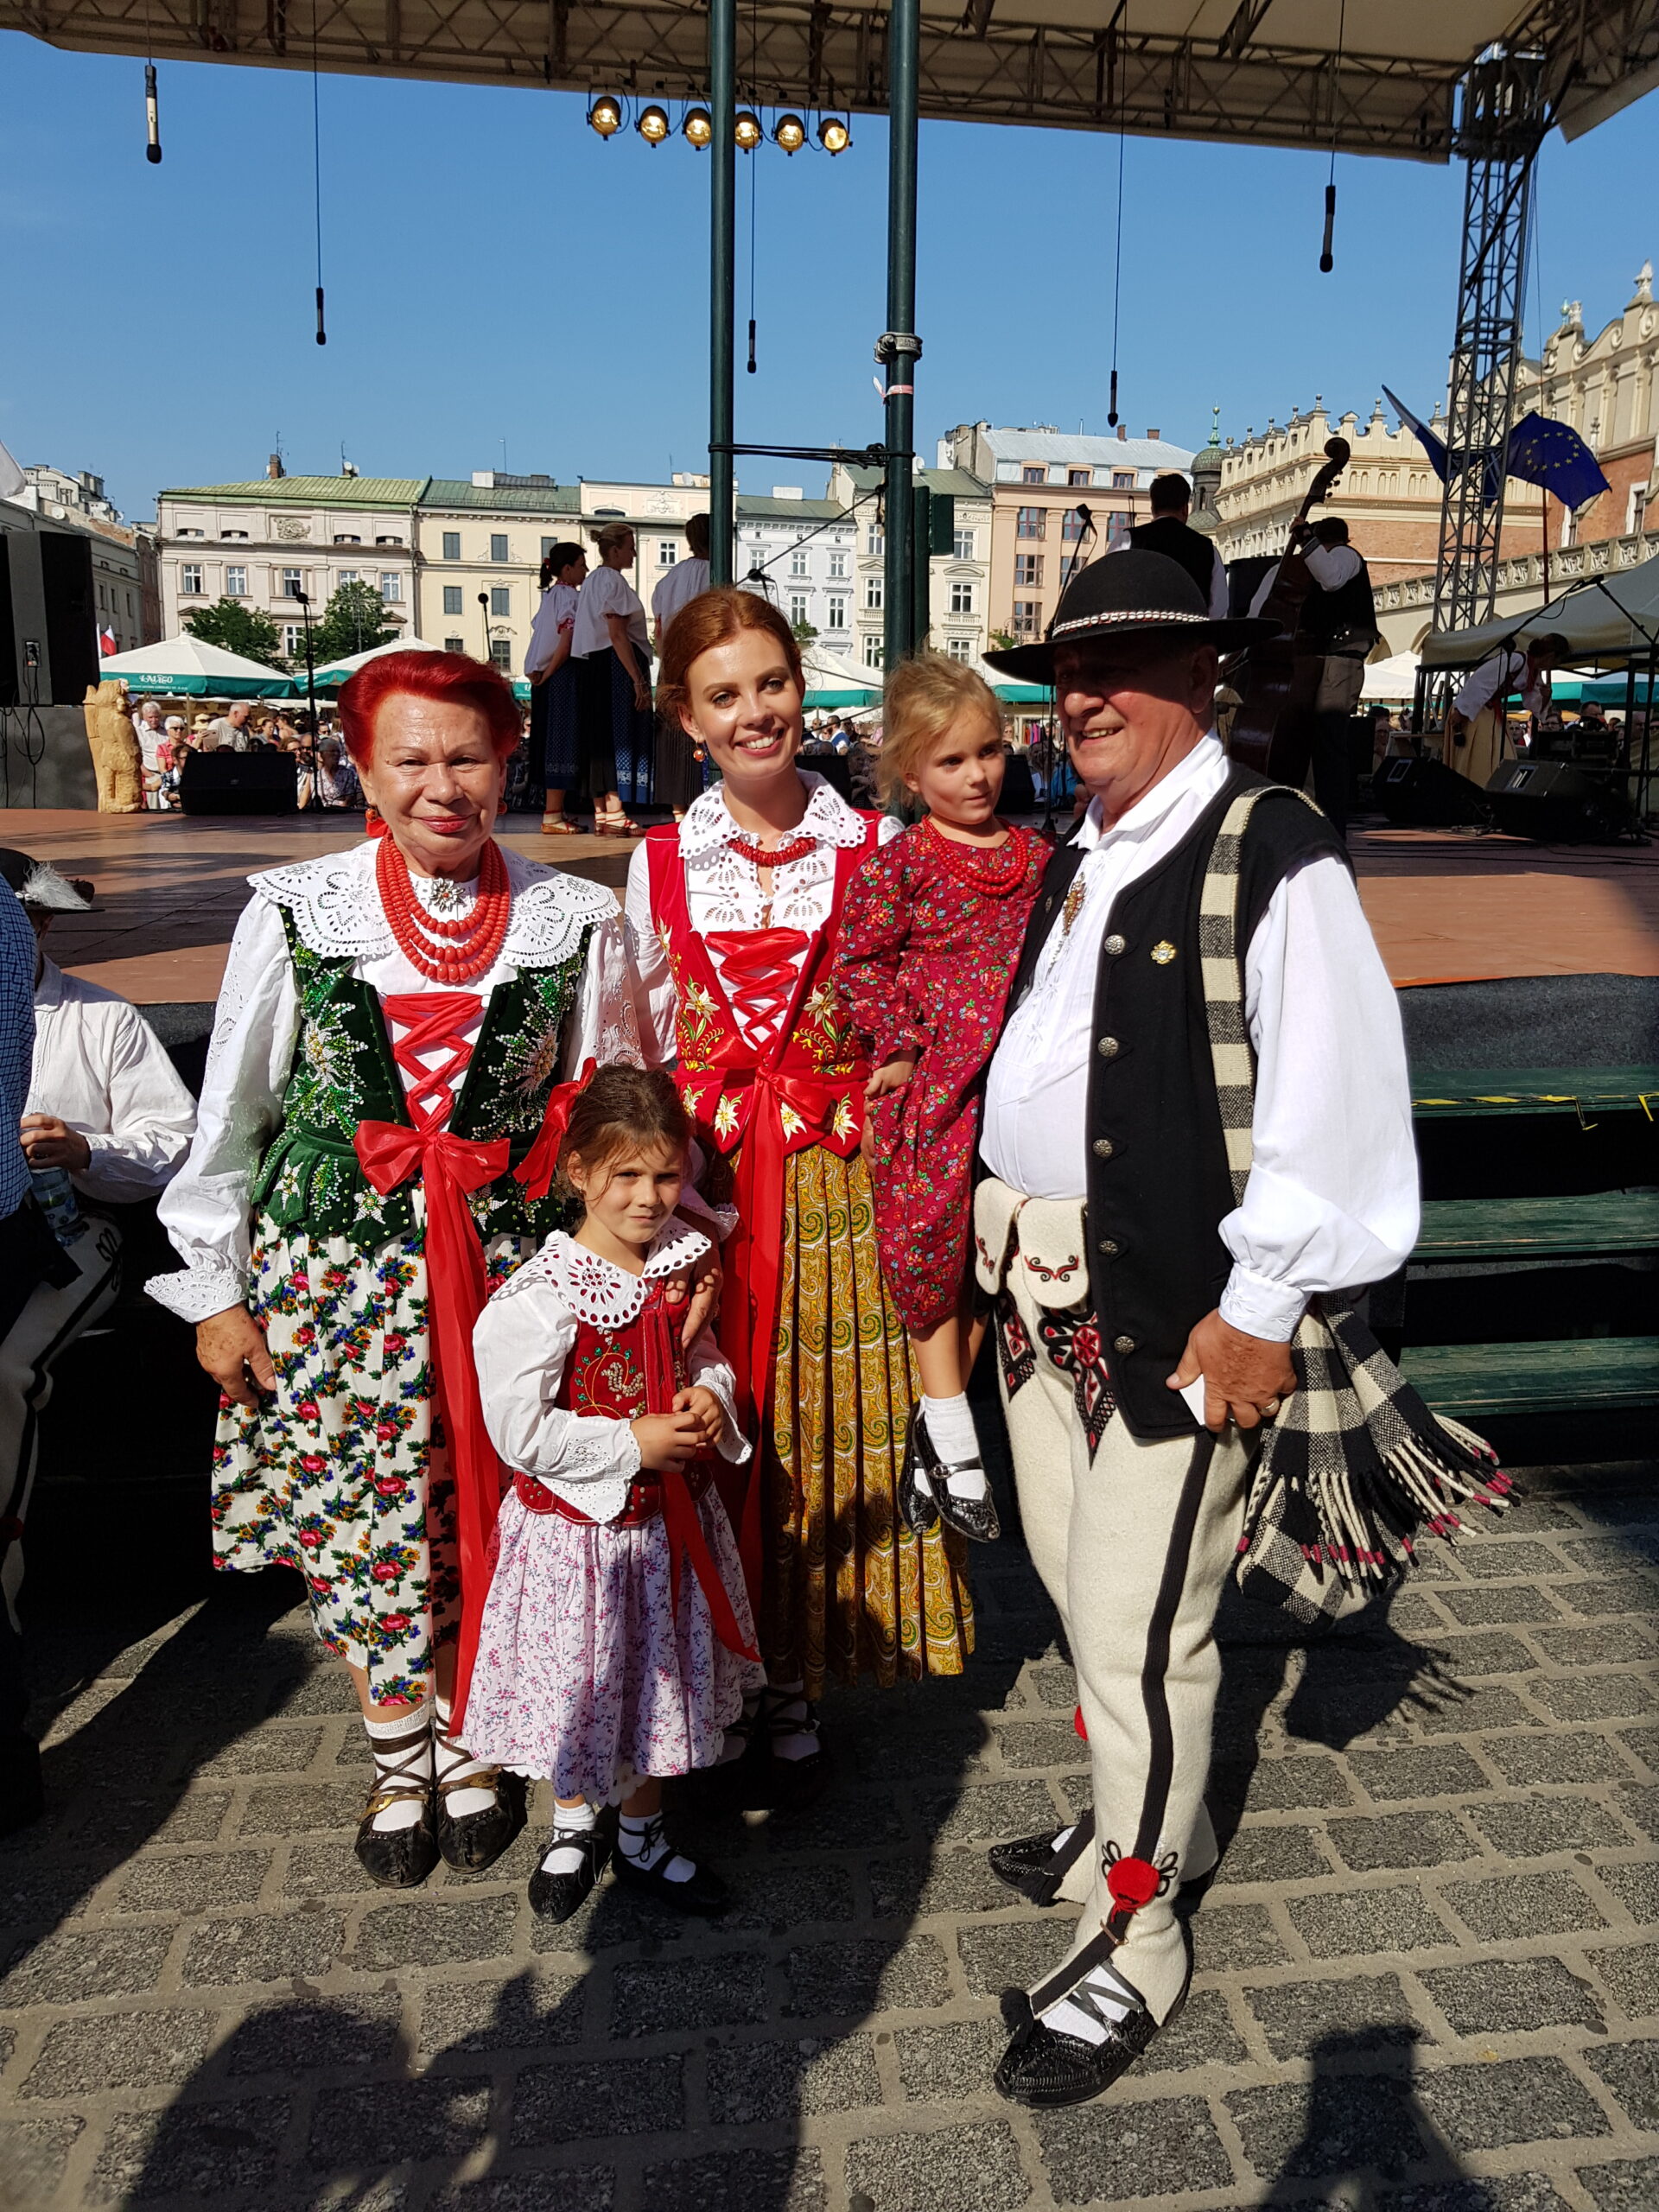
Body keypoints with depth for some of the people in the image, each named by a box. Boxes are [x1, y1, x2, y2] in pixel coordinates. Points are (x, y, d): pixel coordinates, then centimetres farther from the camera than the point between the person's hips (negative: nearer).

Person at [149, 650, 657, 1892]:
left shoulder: (578, 923, -1)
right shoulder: (295, 914, -2)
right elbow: (230, 1116, 4)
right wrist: (216, 1291, 4)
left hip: (511, 1266, 0)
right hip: (337, 1268, 0)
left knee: (492, 1516, 8)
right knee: (363, 1518, 7)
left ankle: (469, 1741, 35)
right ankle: (399, 1754, 33)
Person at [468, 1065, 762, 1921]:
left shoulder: (683, 1258, -4)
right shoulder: (540, 1297, -23)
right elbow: (520, 1433, -22)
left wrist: (711, 1391, -9)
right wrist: (632, 1444, -22)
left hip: (670, 1514, 5)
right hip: (576, 1526, -5)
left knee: (662, 1675, 20)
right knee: (581, 1686, 14)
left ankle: (642, 1838, 43)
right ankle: (575, 1825, 44)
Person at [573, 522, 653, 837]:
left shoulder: (592, 581, 18)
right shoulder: (613, 580, -11)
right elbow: (618, 634, -19)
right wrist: (638, 679, -21)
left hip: (592, 666, 10)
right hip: (617, 666, -10)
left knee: (601, 740, 9)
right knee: (620, 737, -8)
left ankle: (601, 816, 12)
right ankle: (615, 816, -9)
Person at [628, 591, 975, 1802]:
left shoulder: (878, 848, 0)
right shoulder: (662, 861, 4)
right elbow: (641, 1051, 8)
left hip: (839, 1187, -1)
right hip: (703, 1184, 1)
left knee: (830, 1420, 7)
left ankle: (795, 1684, 27)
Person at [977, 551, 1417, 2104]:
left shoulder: (1272, 855, -14)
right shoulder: (1077, 859, 12)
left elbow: (1332, 1102, -18)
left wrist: (1257, 1310, -17)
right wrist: (1002, 1231, 13)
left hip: (1176, 1316, -8)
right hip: (1046, 1292, 8)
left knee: (1140, 1636, 3)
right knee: (1078, 1586, 22)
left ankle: (1134, 1945, 26)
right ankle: (1145, 1817, 47)